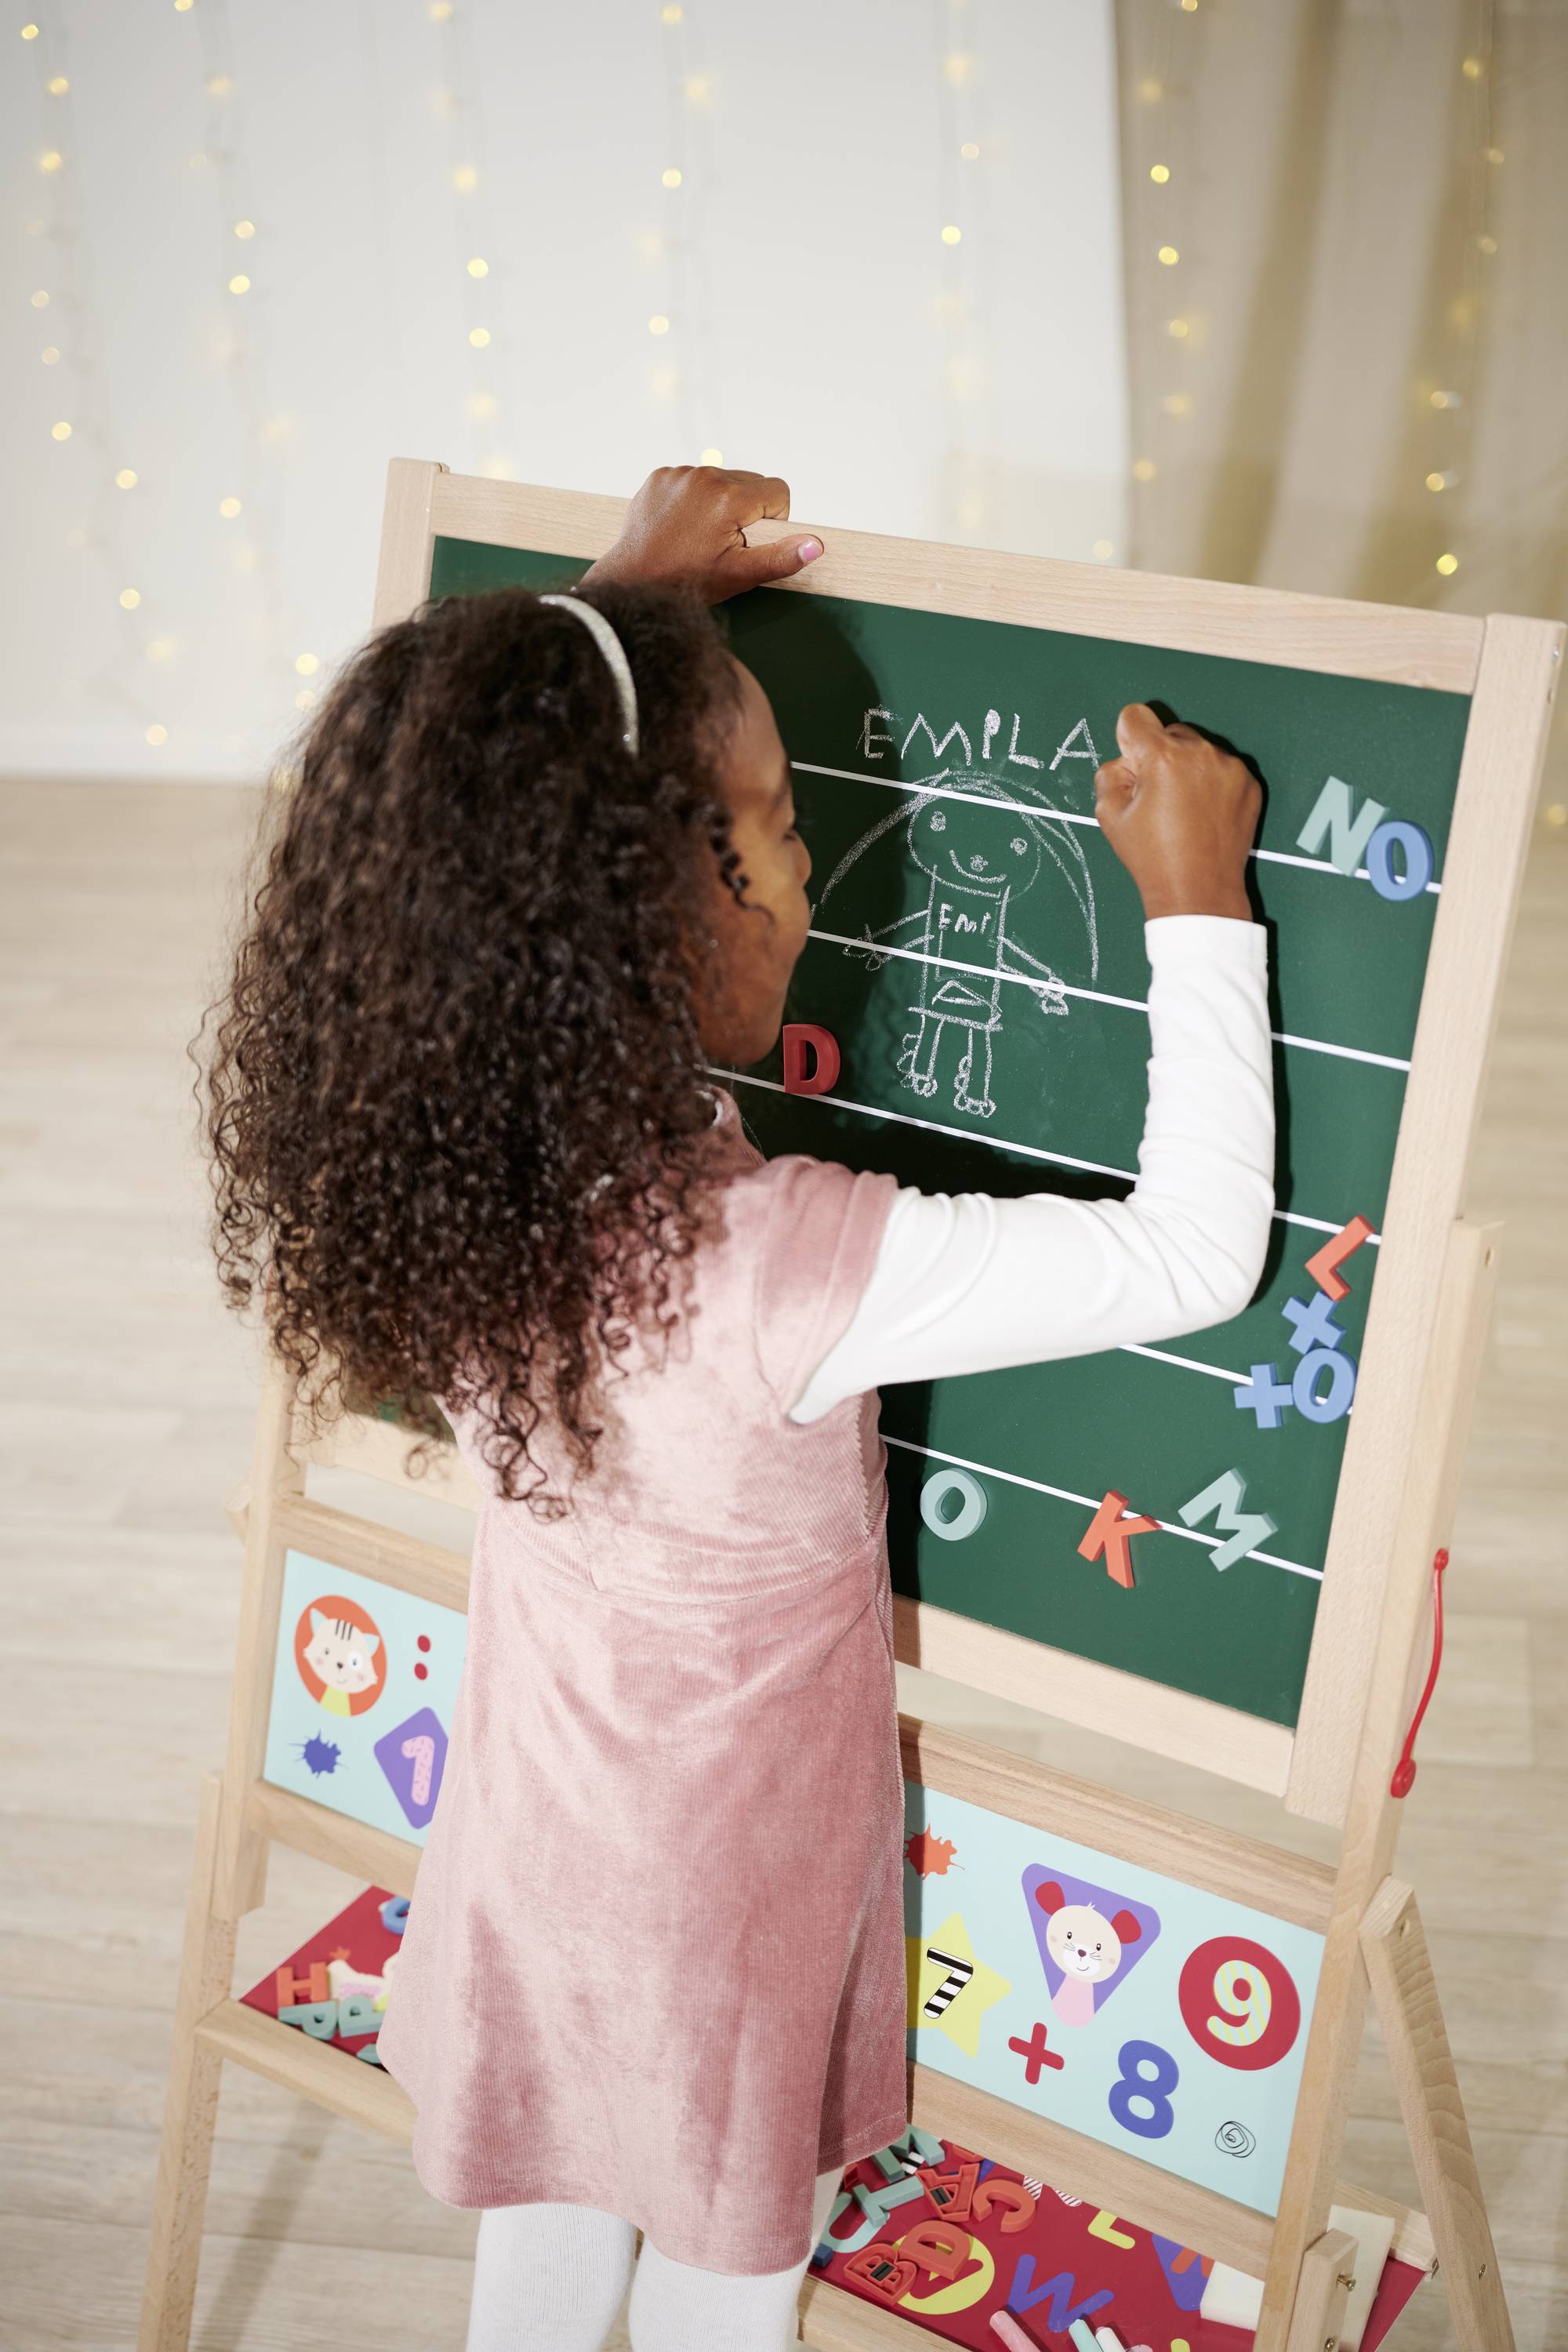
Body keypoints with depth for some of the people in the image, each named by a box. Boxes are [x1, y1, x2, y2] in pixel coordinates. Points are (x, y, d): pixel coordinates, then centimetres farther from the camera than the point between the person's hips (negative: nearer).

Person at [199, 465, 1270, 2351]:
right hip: (719, 1892, -5)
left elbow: (489, 810, 1)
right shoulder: (785, 1267, -38)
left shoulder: (430, 1141, -19)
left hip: (530, 1827, 6)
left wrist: (622, 603, 2)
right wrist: (1199, 908, -21)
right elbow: (1194, 1254, -28)